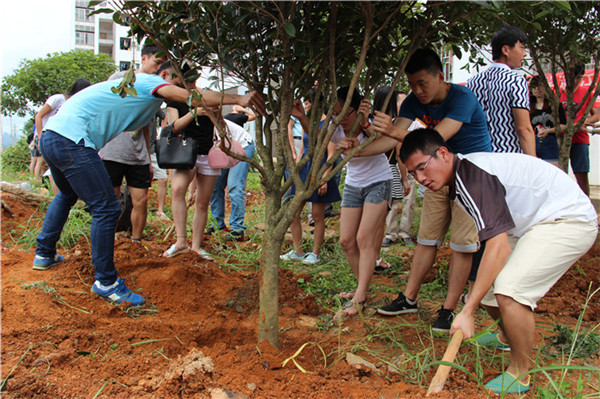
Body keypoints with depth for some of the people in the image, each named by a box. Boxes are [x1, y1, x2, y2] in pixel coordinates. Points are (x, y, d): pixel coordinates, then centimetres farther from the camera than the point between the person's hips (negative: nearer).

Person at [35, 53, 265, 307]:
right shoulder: (150, 82, -7)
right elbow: (190, 96, -21)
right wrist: (237, 99, -29)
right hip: (72, 140, -11)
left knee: (68, 194, 33)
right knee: (106, 209, -7)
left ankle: (44, 254, 45)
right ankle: (106, 282, 2)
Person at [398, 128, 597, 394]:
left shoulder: (472, 175, -25)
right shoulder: (459, 180, 5)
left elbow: (498, 245, -33)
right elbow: (492, 237, 14)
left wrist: (467, 311, -32)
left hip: (569, 220, -10)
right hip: (535, 223, 10)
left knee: (508, 290, -25)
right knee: (485, 284, 8)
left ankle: (519, 376, -5)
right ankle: (508, 336, 37)